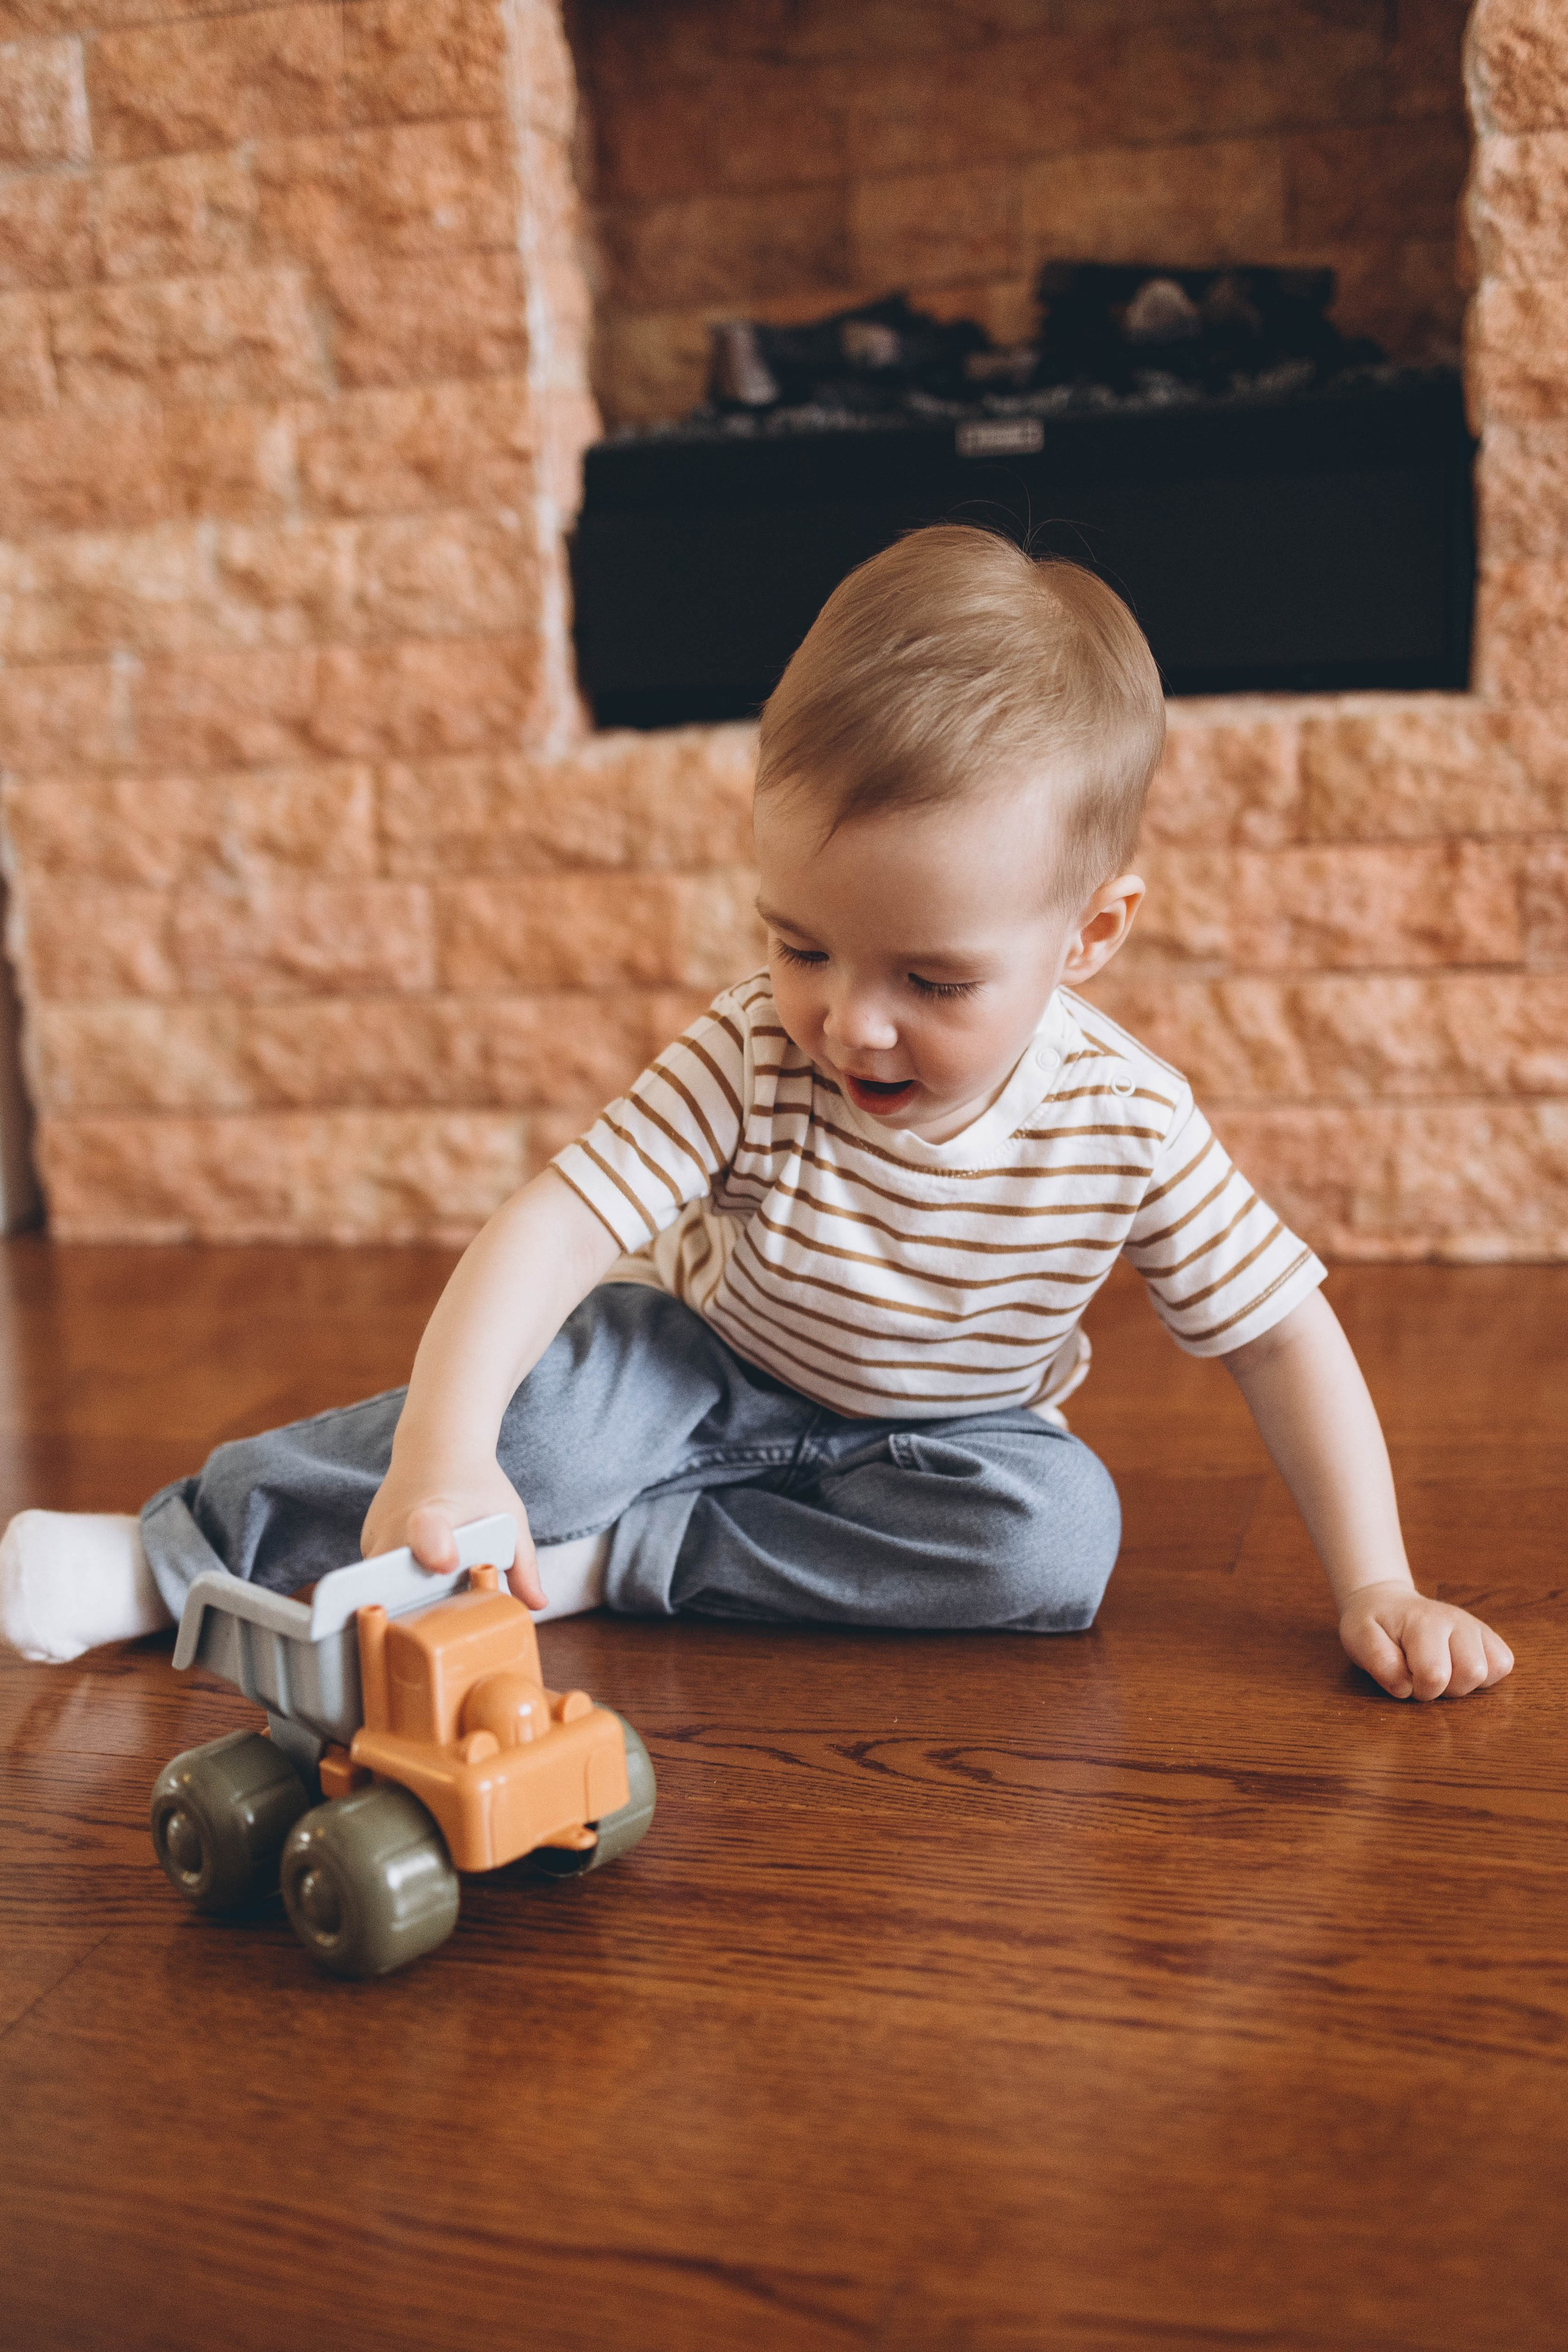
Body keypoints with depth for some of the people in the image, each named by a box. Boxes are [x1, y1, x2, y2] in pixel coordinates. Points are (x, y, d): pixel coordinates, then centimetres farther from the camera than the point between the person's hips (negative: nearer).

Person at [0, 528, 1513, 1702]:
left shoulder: (1129, 1127, -24)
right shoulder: (753, 1056, -27)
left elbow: (1280, 1333, -14)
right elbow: (551, 1227, -37)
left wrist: (1374, 1587, -17)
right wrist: (441, 1450, -53)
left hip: (939, 1436, 2)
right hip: (702, 1373, -1)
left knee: (1060, 1533, -28)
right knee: (548, 1410, -30)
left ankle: (608, 1561, -23)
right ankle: (175, 1555, -14)